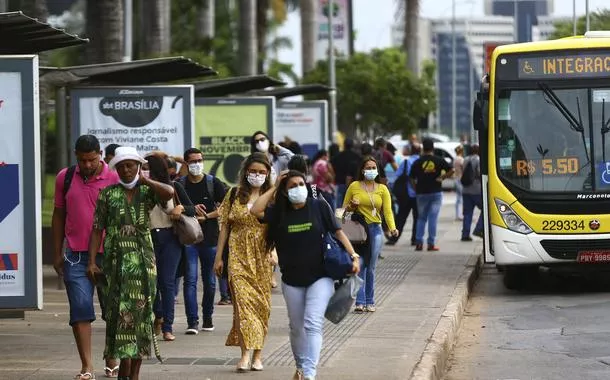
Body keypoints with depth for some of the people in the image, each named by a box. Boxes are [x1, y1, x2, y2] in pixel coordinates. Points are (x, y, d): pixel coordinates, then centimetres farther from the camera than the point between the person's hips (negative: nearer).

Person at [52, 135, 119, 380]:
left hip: (108, 254, -1)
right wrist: (57, 253, 12)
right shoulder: (65, 178, 5)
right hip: (76, 255, 1)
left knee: (112, 309, 8)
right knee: (80, 309, -6)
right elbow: (59, 215, 14)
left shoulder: (114, 179, -3)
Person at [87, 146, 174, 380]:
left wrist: (144, 180, -5)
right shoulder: (108, 194, 5)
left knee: (140, 311, 3)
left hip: (144, 259, 1)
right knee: (121, 311, -6)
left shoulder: (147, 192, 6)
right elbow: (97, 229, 2)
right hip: (117, 260, -1)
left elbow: (169, 193, -17)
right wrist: (91, 261, -5)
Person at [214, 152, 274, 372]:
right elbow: (225, 226, 10)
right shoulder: (234, 195, 7)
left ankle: (257, 355, 12)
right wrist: (219, 256, 7)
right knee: (242, 299, -12)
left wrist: (274, 251, -17)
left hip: (262, 256, 0)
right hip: (239, 255, 0)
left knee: (261, 303, 3)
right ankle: (245, 353, -17)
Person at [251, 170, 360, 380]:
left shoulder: (319, 207, -2)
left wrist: (353, 256, -9)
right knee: (297, 328, 14)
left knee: (312, 324, -16)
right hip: (292, 280, 3)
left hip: (320, 277, -3)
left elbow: (337, 232, -1)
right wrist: (274, 189, -3)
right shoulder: (279, 213, 3)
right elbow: (255, 210, -11)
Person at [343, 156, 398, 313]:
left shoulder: (382, 189, 9)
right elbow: (344, 208, 14)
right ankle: (360, 302, -12)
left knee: (371, 267, 2)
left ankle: (370, 302, 10)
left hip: (375, 229, 1)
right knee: (359, 266, -11)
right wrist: (352, 206, -9)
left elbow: (387, 210, 0)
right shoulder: (354, 186, 6)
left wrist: (392, 228, -16)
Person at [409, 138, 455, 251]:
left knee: (421, 218, 11)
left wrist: (416, 189, 9)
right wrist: (442, 177, 2)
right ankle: (431, 243, -4)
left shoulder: (418, 162, 0)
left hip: (422, 192, 1)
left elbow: (412, 179, -1)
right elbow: (451, 170, -5)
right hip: (436, 192, -1)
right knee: (433, 218, 0)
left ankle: (419, 242, 3)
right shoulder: (439, 160, -1)